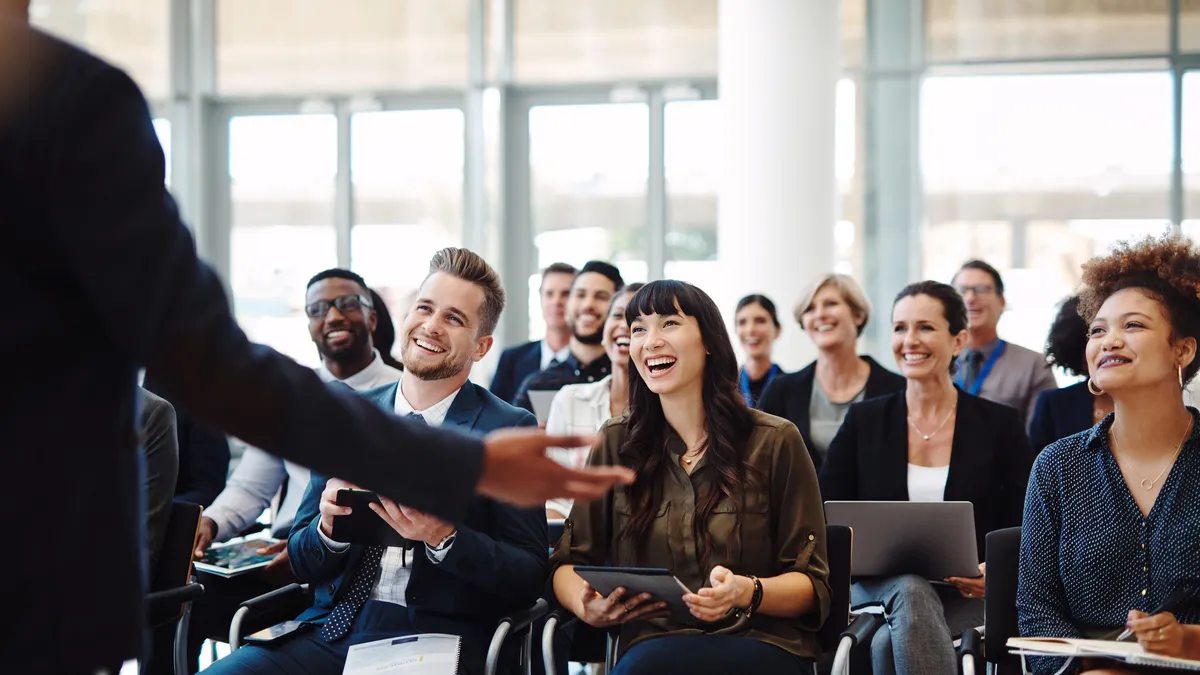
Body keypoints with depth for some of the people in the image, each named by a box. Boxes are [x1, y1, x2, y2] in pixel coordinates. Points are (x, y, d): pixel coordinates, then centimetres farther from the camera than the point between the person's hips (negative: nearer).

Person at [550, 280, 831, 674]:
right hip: (651, 641, 2)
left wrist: (746, 592, -19)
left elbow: (813, 586, 4)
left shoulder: (775, 443, 6)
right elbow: (569, 563, 13)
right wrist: (586, 606, -12)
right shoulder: (615, 444, 13)